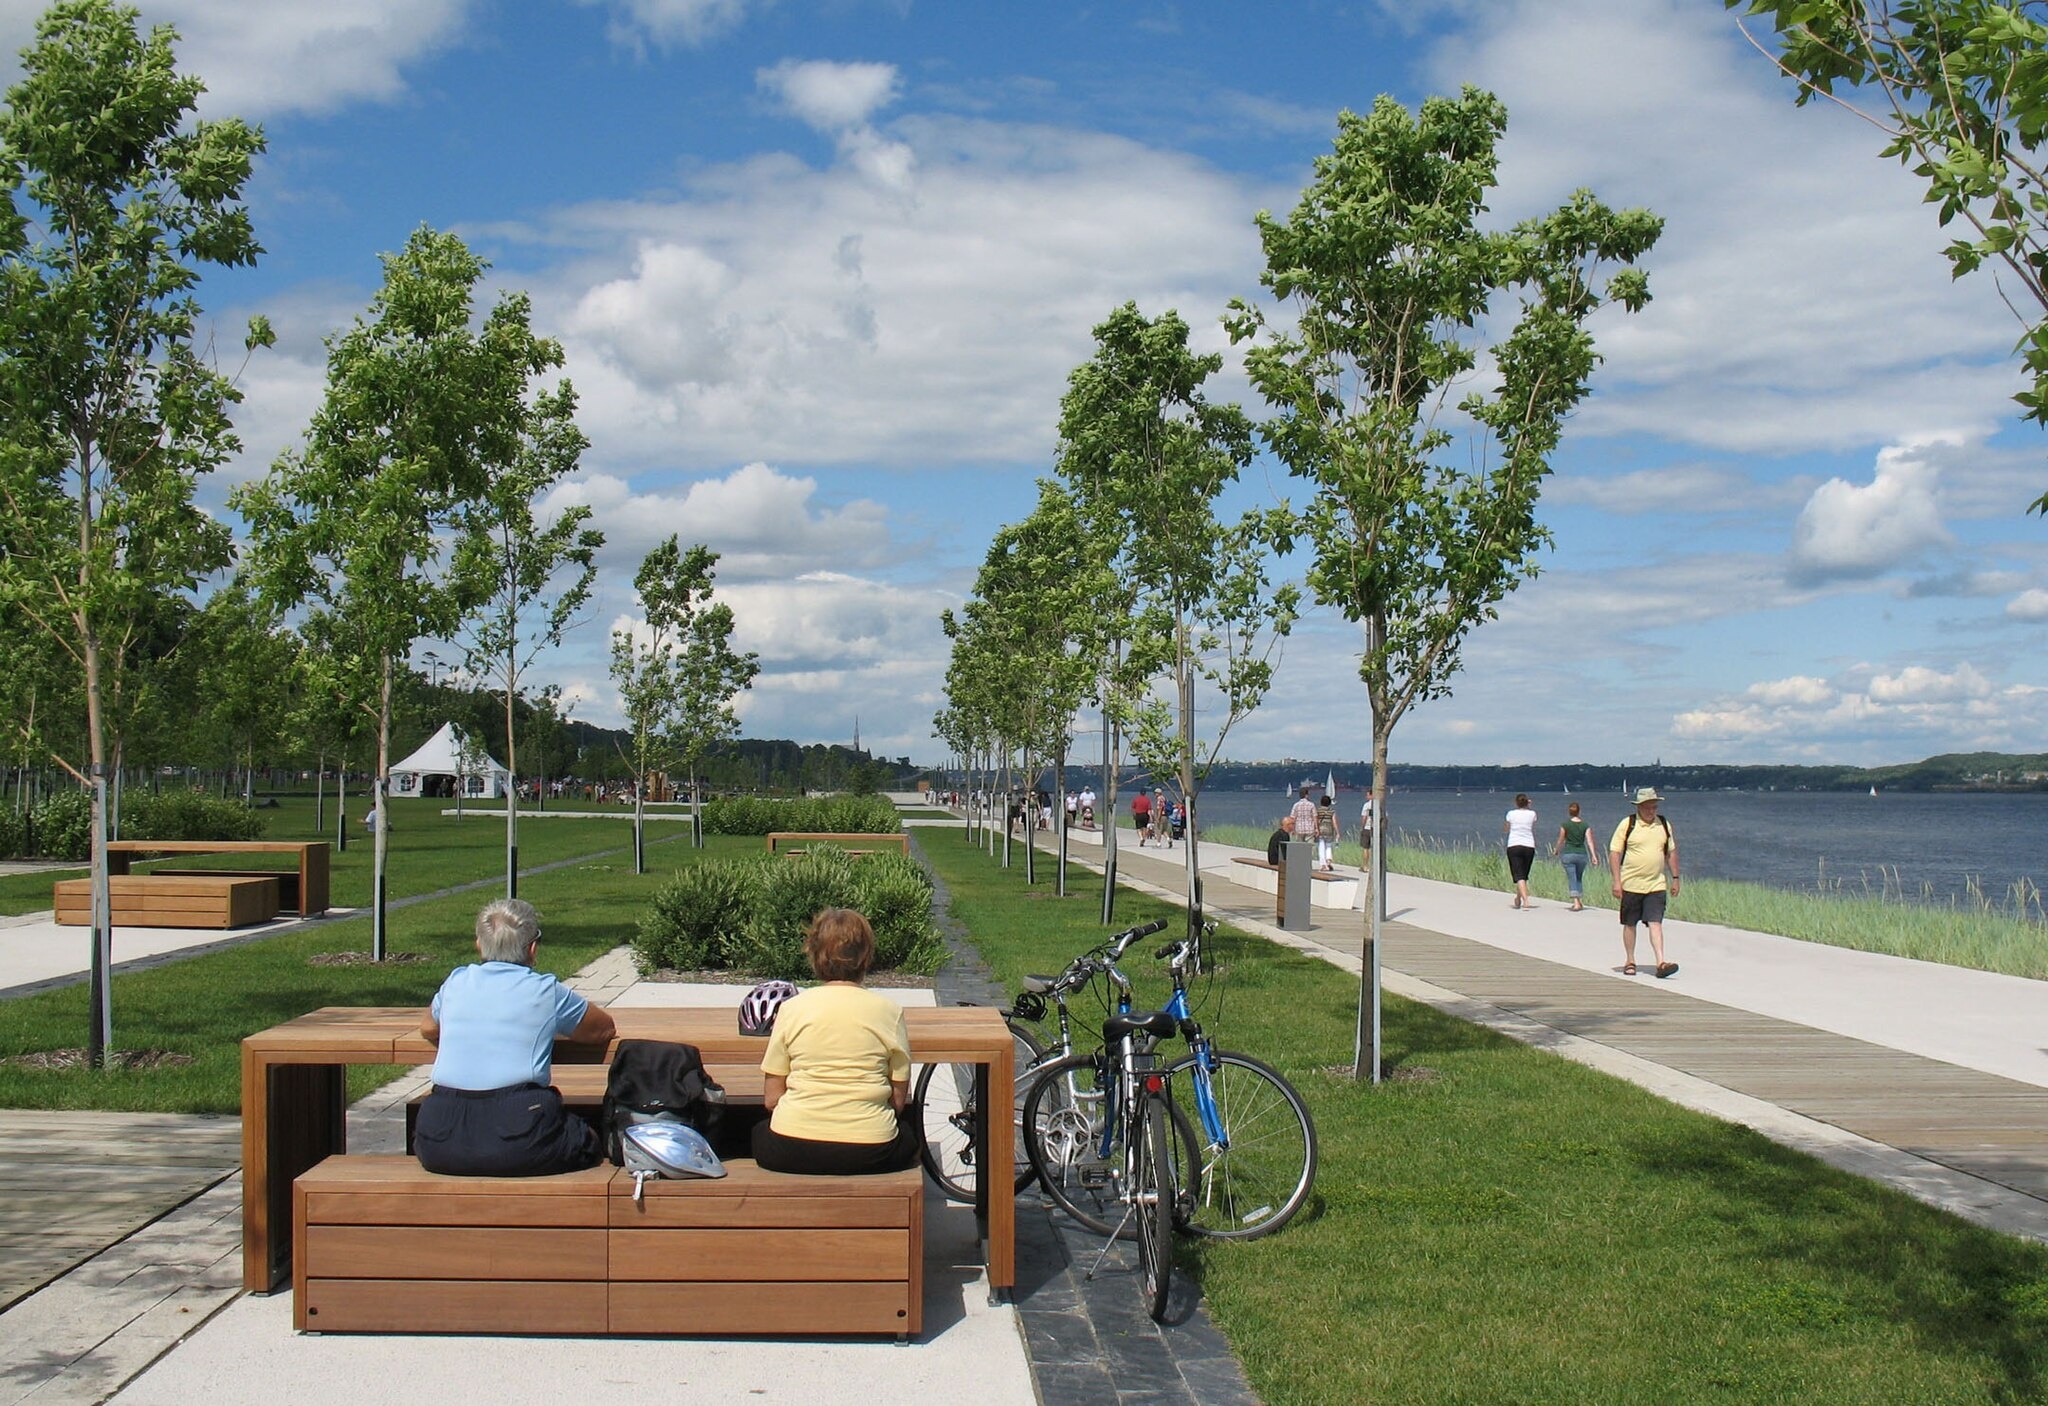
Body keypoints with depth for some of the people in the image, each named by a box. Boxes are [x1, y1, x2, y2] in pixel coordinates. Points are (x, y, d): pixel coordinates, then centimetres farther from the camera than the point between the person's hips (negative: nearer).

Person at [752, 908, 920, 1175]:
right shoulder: (889, 1011, -1)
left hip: (792, 1153, 0)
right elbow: (898, 1100, 2)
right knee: (910, 1129, 33)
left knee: (759, 1131, 35)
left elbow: (771, 1098, 2)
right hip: (869, 1154, 0)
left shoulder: (791, 1008, -1)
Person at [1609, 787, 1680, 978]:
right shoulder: (1627, 824, -4)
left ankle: (1661, 963, -14)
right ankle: (1629, 962, 19)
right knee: (1629, 924, 8)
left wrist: (1675, 878, 13)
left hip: (1656, 885, 2)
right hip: (1631, 884, -2)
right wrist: (1617, 881, -10)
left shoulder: (1664, 825, 8)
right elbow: (1615, 852, -5)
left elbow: (1671, 852, 17)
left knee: (1656, 923, -8)